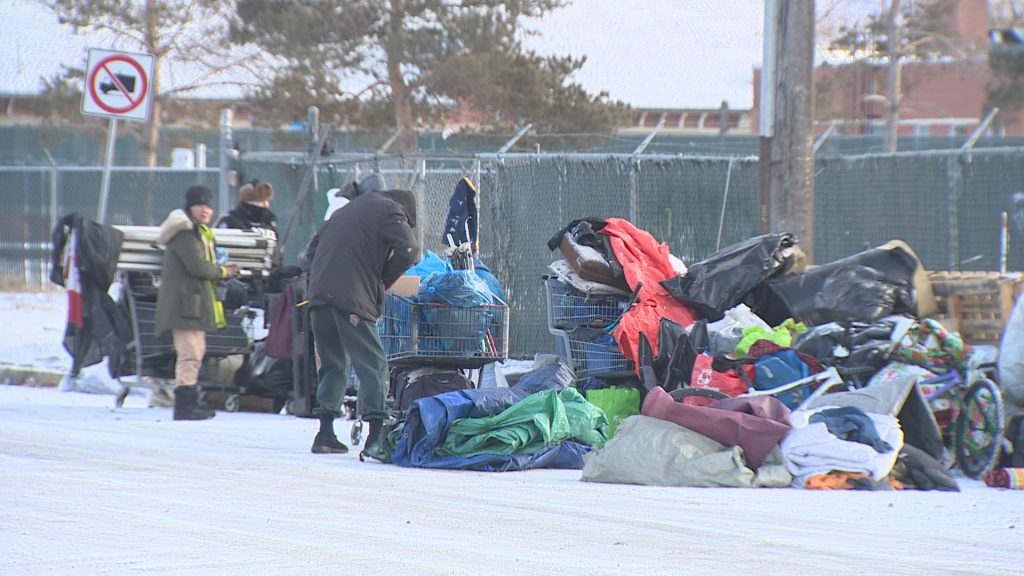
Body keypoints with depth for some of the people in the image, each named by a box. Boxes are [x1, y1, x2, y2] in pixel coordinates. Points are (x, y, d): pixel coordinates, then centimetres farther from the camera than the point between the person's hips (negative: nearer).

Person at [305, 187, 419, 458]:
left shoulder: (346, 211, 29)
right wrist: (383, 281, 5)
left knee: (332, 365, 18)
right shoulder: (390, 211, 7)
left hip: (318, 296, 7)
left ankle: (325, 434, 15)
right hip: (352, 300, -7)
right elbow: (408, 251, -8)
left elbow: (313, 250, 31)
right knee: (373, 365, -5)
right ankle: (376, 438, -17)